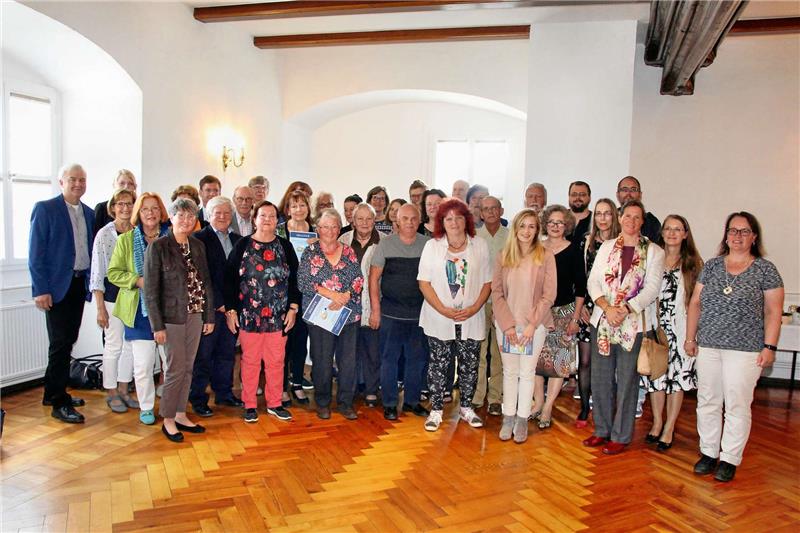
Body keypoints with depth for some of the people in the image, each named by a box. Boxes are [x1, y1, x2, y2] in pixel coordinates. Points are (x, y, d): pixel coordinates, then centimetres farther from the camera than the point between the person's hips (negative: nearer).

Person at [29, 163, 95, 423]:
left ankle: (53, 392, 27)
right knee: (60, 343, -3)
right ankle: (59, 403, 5)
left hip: (80, 283, 6)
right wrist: (41, 289, -14)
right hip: (57, 285, -6)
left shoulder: (89, 213, 11)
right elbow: (35, 253, -9)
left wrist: (92, 282, 7)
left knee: (68, 340, 12)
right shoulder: (45, 209, -5)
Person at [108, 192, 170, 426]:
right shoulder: (126, 240, 4)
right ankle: (146, 407, 19)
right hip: (140, 310, 0)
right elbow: (113, 273, 3)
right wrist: (138, 280, -12)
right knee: (143, 363, 1)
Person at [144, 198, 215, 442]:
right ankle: (168, 419, 17)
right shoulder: (158, 247, -9)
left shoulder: (198, 246, 7)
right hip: (172, 316, -5)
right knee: (176, 369, 0)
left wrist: (209, 316, 8)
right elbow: (150, 289, -10)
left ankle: (180, 414, 25)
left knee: (188, 368, 12)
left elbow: (206, 282, 11)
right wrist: (157, 325, -13)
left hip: (195, 315, 5)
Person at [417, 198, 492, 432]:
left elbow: (487, 282, 4)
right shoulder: (432, 246, 0)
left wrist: (474, 308, -10)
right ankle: (436, 410, 18)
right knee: (438, 364, 5)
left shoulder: (480, 246, 3)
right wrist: (444, 310, -13)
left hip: (471, 319, 1)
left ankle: (466, 407, 27)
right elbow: (424, 283, -3)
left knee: (469, 365, 9)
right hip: (439, 319, -1)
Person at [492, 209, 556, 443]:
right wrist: (507, 324, -9)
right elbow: (496, 292, -1)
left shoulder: (545, 256, -5)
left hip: (534, 324, -1)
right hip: (506, 324, 2)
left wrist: (532, 324, -12)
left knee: (527, 372, 7)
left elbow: (549, 295, -6)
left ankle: (522, 420, 21)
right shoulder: (503, 256, 0)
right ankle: (508, 418, 22)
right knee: (509, 371, 10)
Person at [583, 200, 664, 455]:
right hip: (602, 320, 3)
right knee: (600, 378, 9)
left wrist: (625, 309, -18)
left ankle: (620, 436, 16)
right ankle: (602, 430, 24)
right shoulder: (606, 247, 11)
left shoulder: (653, 251, 2)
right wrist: (607, 307, -12)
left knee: (627, 381, 3)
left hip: (634, 324, -3)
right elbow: (593, 281, 4)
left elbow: (652, 288, -7)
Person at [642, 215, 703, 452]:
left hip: (680, 328, -1)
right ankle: (657, 422, 25)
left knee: (677, 377, 3)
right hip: (655, 325, 2)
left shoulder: (693, 263, 2)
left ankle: (669, 428, 15)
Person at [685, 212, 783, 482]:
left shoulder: (765, 270, 0)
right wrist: (690, 337, 7)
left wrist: (769, 347, -7)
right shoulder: (711, 266, 8)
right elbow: (695, 303, 10)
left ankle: (730, 459, 17)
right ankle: (709, 452, 24)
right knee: (707, 402, 10)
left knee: (737, 406, 3)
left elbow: (773, 312, -1)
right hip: (707, 347, 3)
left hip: (745, 350, -3)